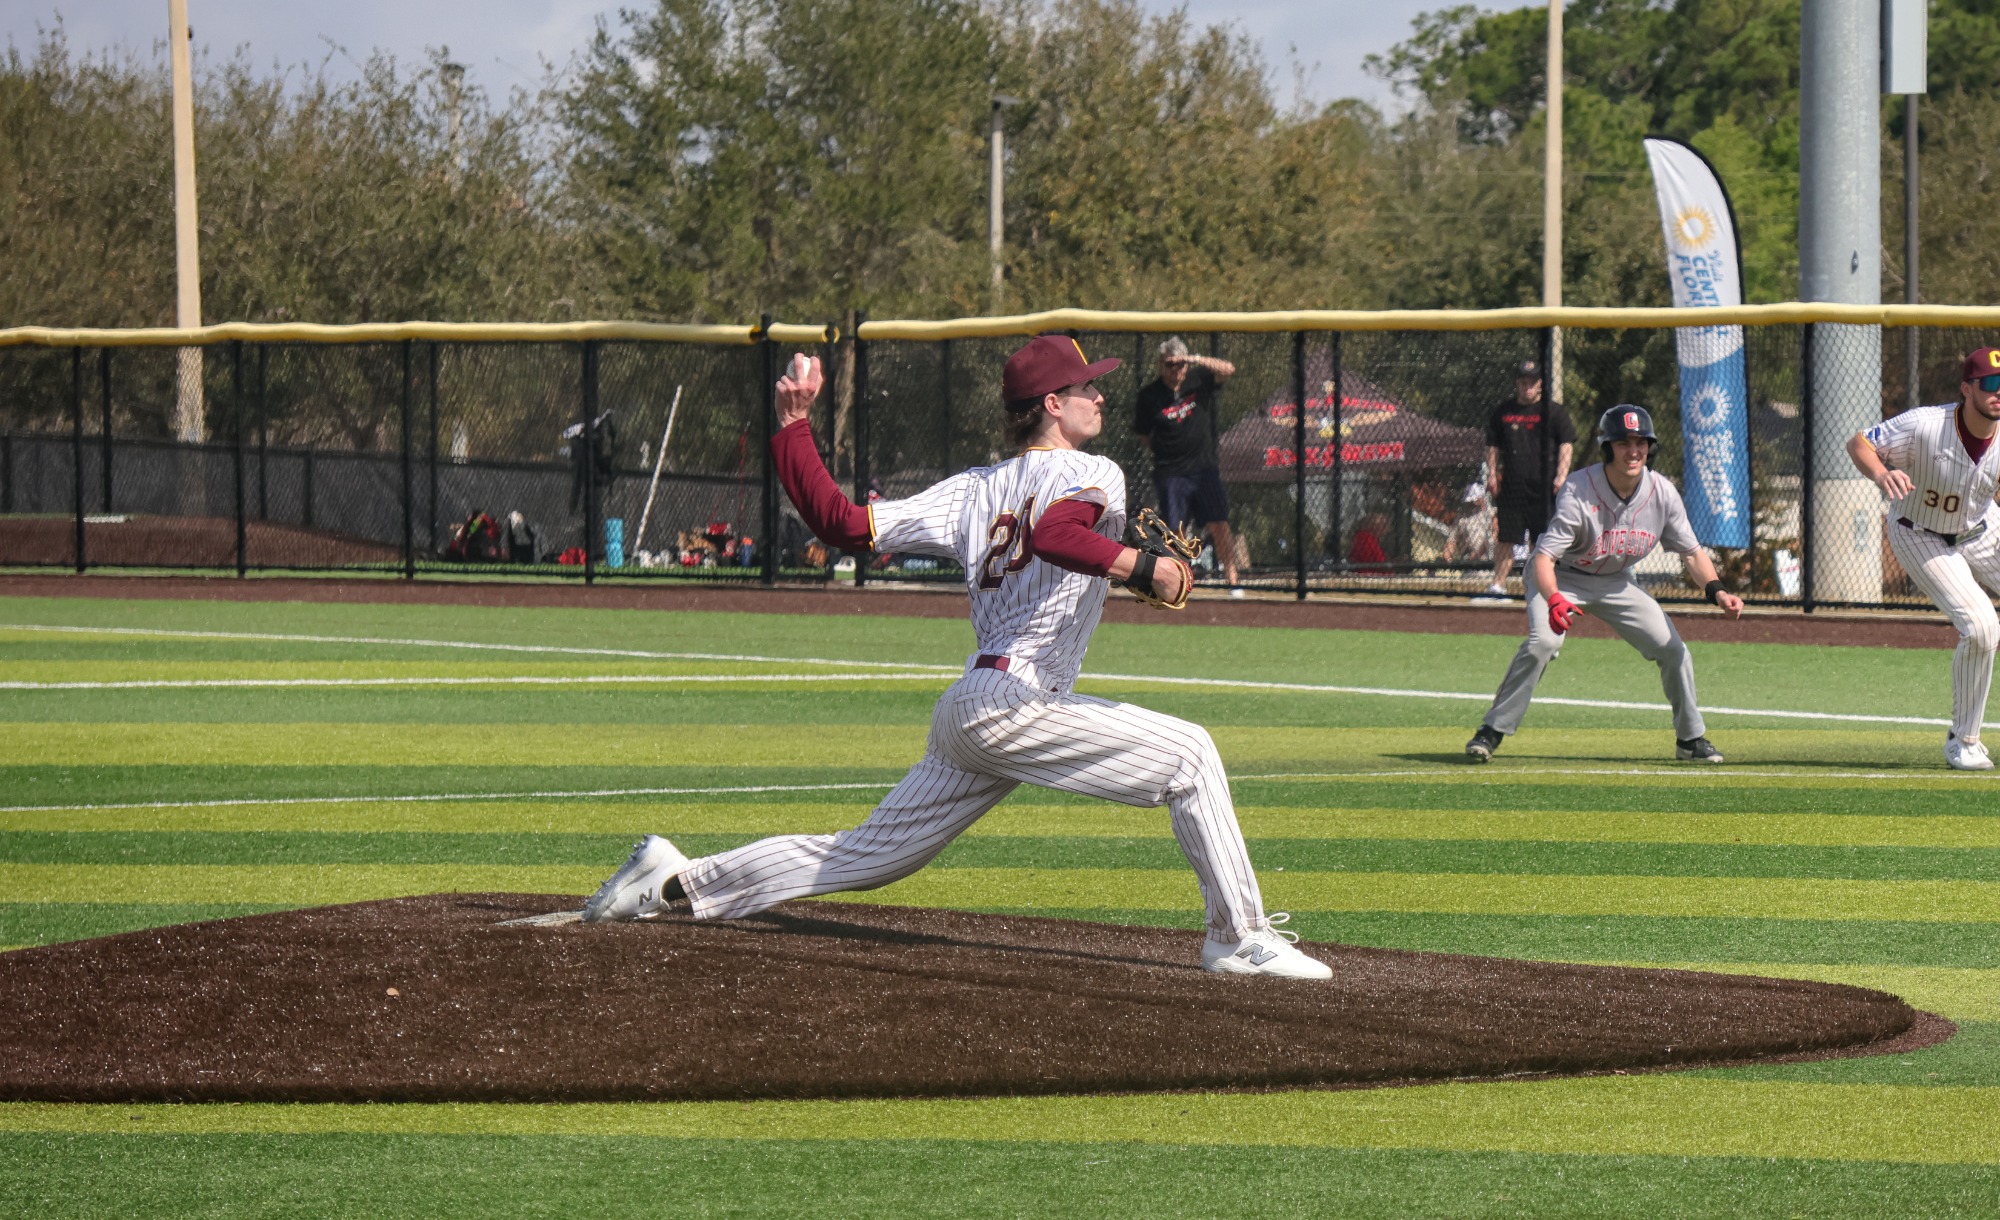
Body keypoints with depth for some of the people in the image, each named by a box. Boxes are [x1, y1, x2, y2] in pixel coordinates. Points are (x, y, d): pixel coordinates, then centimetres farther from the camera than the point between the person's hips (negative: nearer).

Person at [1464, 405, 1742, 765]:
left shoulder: (1662, 493, -16)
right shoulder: (1578, 492, -31)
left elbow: (1692, 552, -6)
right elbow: (1544, 556, -37)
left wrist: (1716, 591, -25)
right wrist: (1553, 600, -57)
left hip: (1615, 583, 5)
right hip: (1561, 577, -5)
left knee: (1673, 650, -3)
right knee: (1543, 640, -30)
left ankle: (1691, 738, 18)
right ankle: (1492, 731, -20)